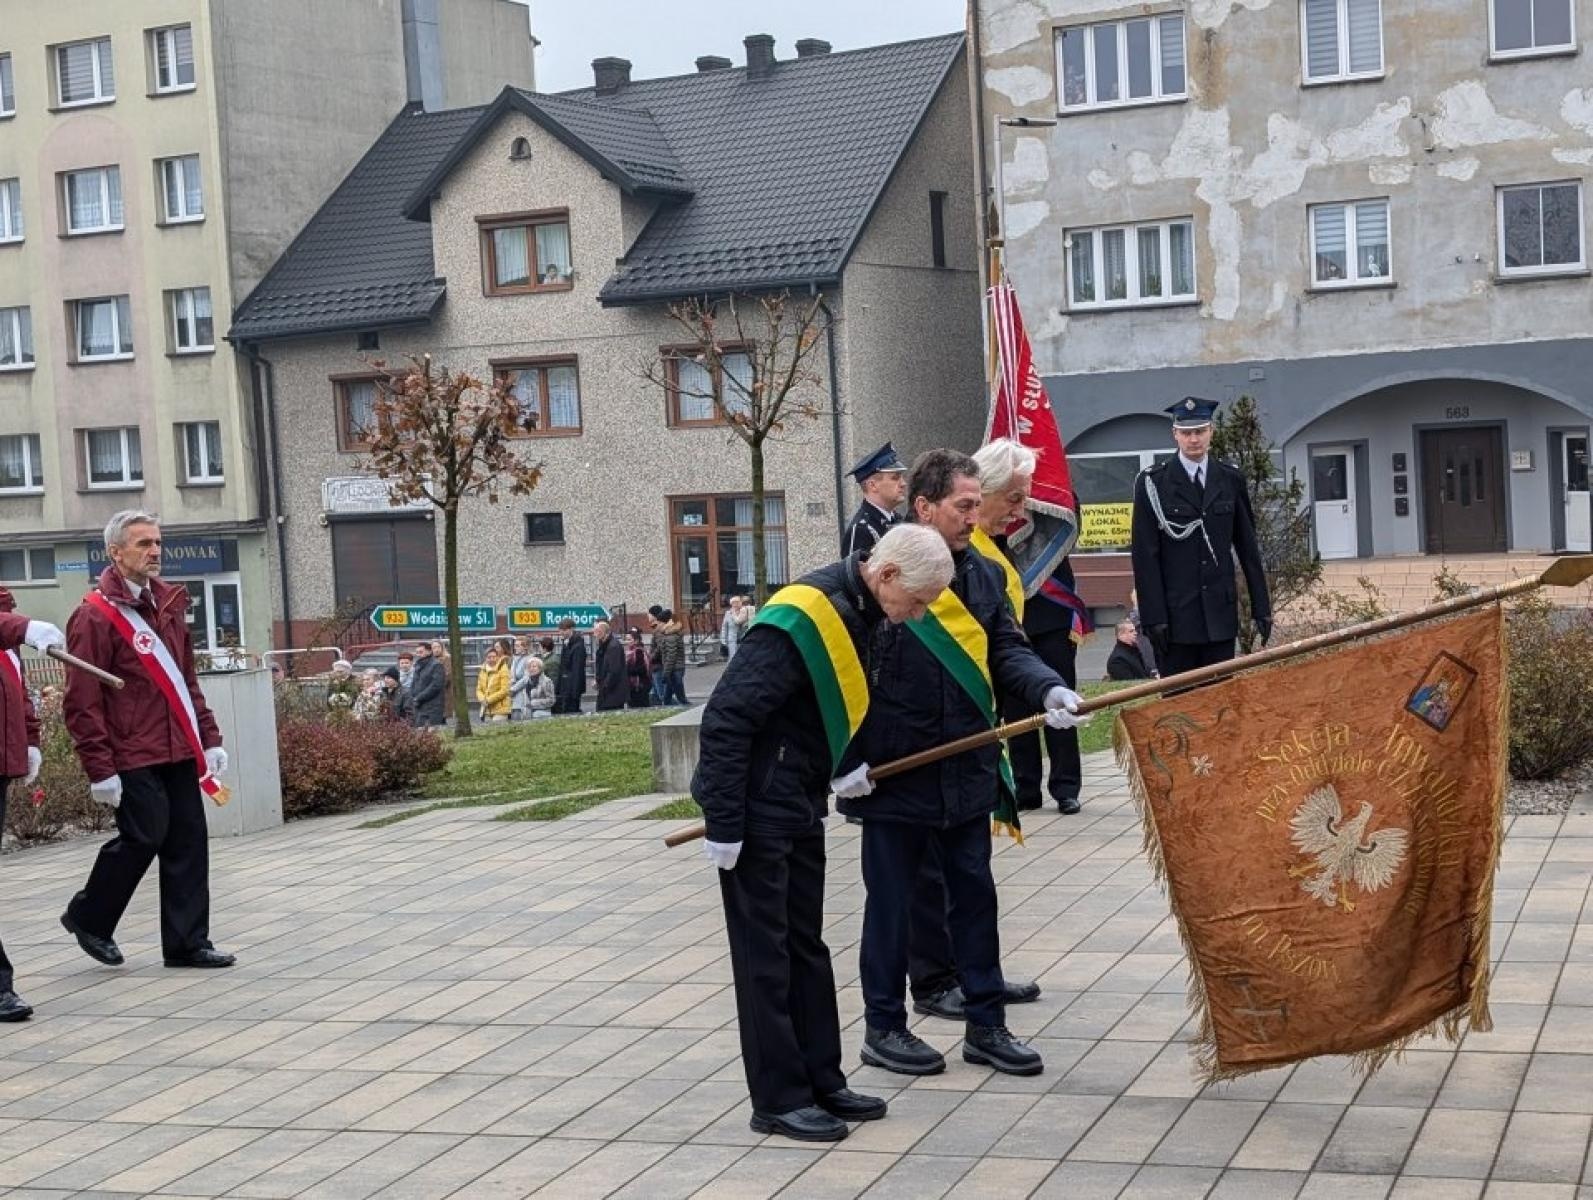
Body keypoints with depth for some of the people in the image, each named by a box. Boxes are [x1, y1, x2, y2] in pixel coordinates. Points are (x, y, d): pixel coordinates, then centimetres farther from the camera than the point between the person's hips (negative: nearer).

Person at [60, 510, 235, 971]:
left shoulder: (167, 604, 15)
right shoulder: (95, 615, -10)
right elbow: (82, 703, -13)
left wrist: (208, 738, 15)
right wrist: (100, 769, -17)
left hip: (179, 752, 7)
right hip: (133, 757, -7)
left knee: (189, 843, 6)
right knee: (143, 837, -5)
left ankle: (187, 944, 13)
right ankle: (88, 917, 18)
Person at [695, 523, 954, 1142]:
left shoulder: (856, 611, 3)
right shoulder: (801, 619, -25)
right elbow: (726, 718, -25)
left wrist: (841, 771, 12)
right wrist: (724, 824, -22)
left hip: (799, 809, 9)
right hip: (756, 812, -9)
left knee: (805, 946, 15)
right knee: (766, 956, 0)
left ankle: (822, 1083, 24)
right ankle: (779, 1100, 9)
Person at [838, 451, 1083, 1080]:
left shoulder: (983, 575, 7)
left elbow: (1006, 650, 5)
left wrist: (1047, 689, -16)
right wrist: (846, 760, -14)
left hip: (967, 771, 6)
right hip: (893, 774, -6)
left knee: (975, 895, 12)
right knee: (890, 902, 6)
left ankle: (986, 1024, 22)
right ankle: (883, 1028, 19)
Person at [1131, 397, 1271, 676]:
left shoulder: (1231, 480, 9)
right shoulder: (1153, 483, -1)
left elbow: (1248, 546, 13)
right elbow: (1145, 555, -4)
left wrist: (1261, 608, 9)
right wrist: (1153, 618, -10)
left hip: (1221, 613, 3)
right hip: (1176, 614, -3)